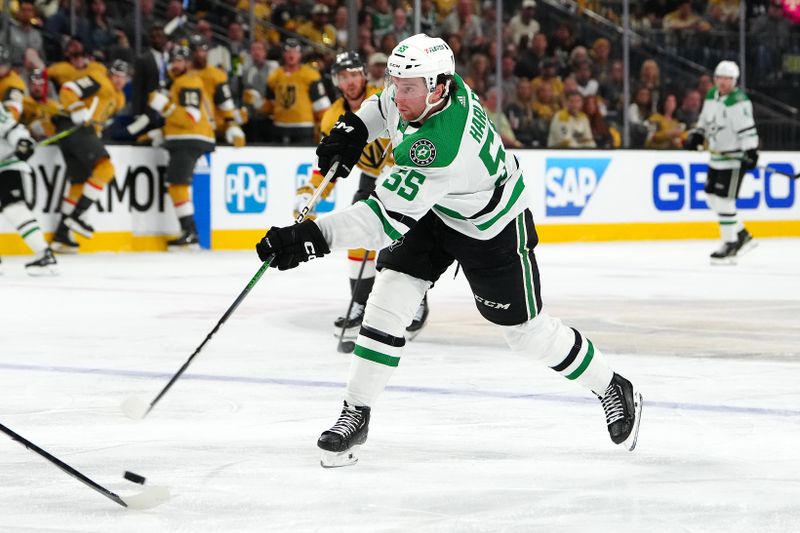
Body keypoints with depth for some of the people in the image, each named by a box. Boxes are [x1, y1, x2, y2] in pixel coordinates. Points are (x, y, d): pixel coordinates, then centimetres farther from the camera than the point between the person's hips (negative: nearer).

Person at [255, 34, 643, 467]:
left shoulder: (440, 146, -43)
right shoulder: (423, 86, -19)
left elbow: (388, 218, -45)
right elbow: (387, 106, 9)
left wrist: (313, 237, -51)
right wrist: (353, 129, -7)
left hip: (491, 228, -7)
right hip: (431, 209, 7)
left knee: (526, 331, 6)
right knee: (387, 299, -7)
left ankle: (613, 390, 29)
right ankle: (355, 415, 1)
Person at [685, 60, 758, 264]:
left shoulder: (738, 101, -18)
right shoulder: (711, 96, 9)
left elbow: (747, 129, -23)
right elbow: (705, 120, 21)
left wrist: (751, 152, -29)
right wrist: (696, 136, 6)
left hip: (734, 157, -9)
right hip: (717, 156, 9)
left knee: (723, 199, -11)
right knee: (712, 198, 13)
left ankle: (730, 246, -3)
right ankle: (743, 236, 24)